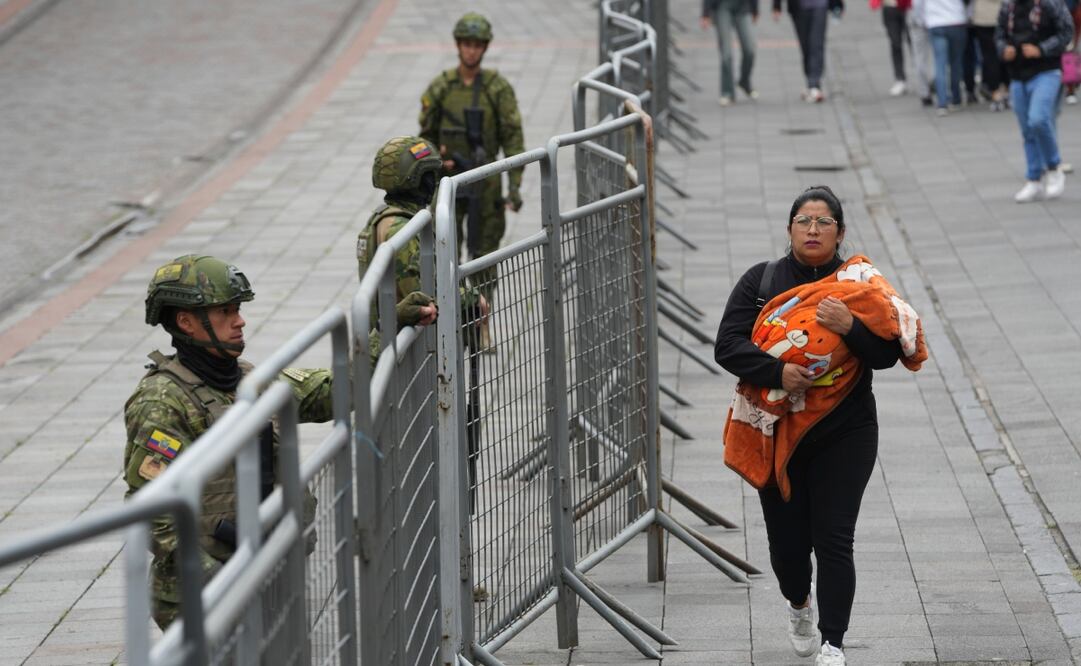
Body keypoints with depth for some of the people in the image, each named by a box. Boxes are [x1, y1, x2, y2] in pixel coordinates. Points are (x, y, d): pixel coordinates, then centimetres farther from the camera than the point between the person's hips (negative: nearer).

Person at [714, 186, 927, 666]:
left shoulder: (858, 284, 1)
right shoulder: (760, 281, 2)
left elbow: (887, 354, -5)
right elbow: (727, 346, -7)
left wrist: (851, 327, -23)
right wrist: (777, 373, -22)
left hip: (843, 435, -1)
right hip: (776, 435, 1)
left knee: (833, 540, -8)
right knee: (786, 537, 10)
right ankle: (799, 606, 42)